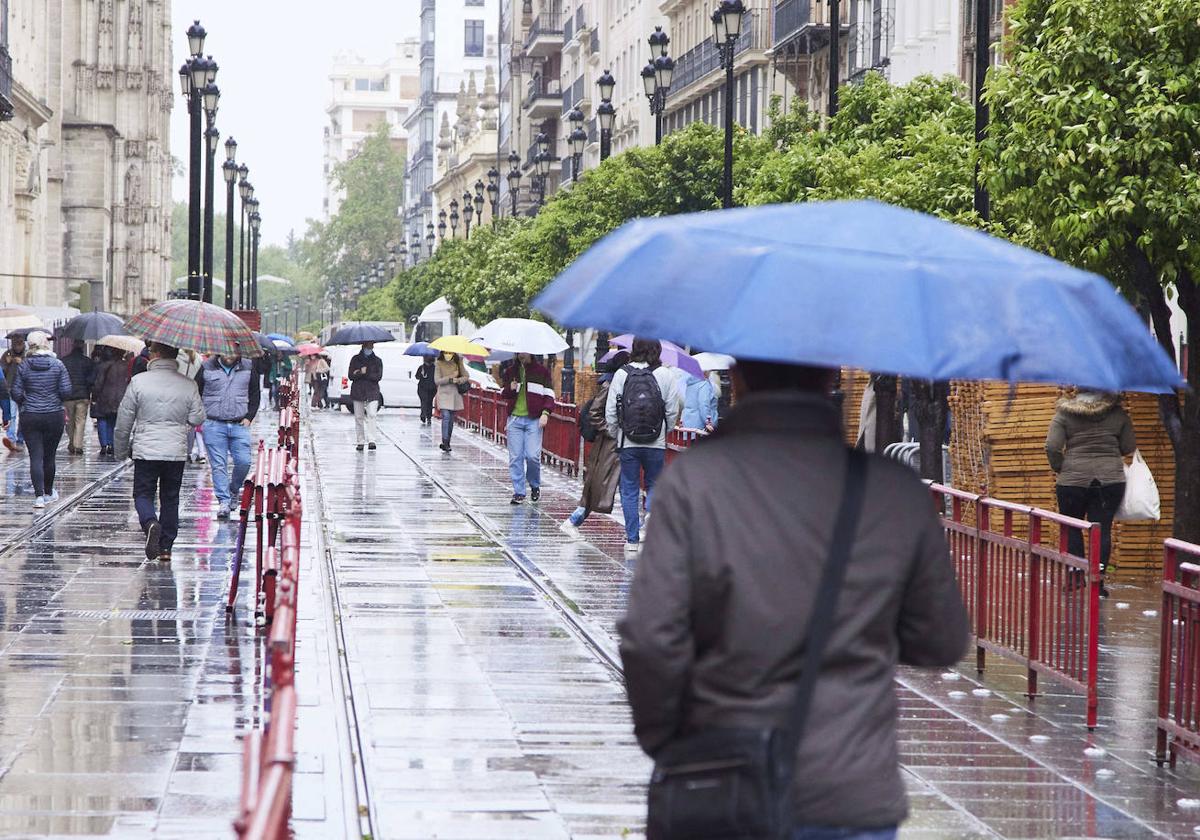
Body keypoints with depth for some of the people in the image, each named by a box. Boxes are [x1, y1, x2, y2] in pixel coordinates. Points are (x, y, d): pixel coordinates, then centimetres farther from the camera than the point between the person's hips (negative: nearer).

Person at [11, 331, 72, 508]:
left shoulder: (23, 366, -5)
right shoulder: (57, 365, -5)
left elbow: (16, 393, -5)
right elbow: (66, 391, -8)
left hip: (30, 416, -1)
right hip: (54, 415, 1)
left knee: (35, 457, -1)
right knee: (49, 456, 14)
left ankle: (39, 496, -12)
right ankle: (48, 493, 27)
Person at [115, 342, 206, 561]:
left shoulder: (138, 382, -8)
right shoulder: (188, 385, -3)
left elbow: (124, 419, -3)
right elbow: (198, 418, 0)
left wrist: (121, 450, 9)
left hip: (145, 450, -2)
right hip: (177, 452, 2)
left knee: (143, 494, 8)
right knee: (170, 498, 14)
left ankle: (150, 523, -22)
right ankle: (166, 547, 15)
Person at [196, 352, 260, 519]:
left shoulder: (247, 368, 7)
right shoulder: (207, 368, 2)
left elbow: (254, 395, 15)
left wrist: (249, 417, 4)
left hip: (239, 424, 2)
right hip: (214, 425, -1)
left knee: (244, 461, -5)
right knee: (218, 464, -4)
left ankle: (234, 489, 21)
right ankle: (224, 501, -2)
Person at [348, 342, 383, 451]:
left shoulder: (377, 361, 9)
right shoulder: (355, 359, 10)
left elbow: (378, 376, -3)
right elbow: (351, 376, 2)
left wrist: (362, 373, -8)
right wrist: (362, 373, -12)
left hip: (372, 392, -1)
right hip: (357, 392, 1)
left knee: (371, 415, -15)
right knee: (359, 417, 2)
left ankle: (371, 440, -20)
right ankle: (360, 442, 8)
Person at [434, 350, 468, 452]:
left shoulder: (458, 363, 6)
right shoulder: (439, 364, -3)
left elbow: (466, 376, 8)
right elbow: (437, 381, -7)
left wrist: (458, 380, -12)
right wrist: (450, 378, -15)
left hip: (455, 395, 4)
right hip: (444, 395, -4)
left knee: (451, 419, 9)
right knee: (446, 417, -17)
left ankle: (447, 443, 17)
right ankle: (445, 442, -18)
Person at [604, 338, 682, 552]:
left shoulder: (621, 374, -4)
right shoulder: (665, 375, -5)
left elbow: (610, 412, -2)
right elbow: (674, 410, -2)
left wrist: (615, 435, 12)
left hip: (628, 443, 0)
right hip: (656, 444, 0)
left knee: (629, 489, 9)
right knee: (654, 487, 14)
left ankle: (632, 538, 10)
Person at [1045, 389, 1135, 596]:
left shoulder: (1064, 414, -3)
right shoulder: (1117, 413, 1)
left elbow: (1052, 447, -11)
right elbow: (1129, 446, 5)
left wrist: (1060, 469, 5)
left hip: (1073, 478, -1)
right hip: (1110, 478, 1)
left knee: (1072, 527, 15)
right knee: (1102, 529, 3)